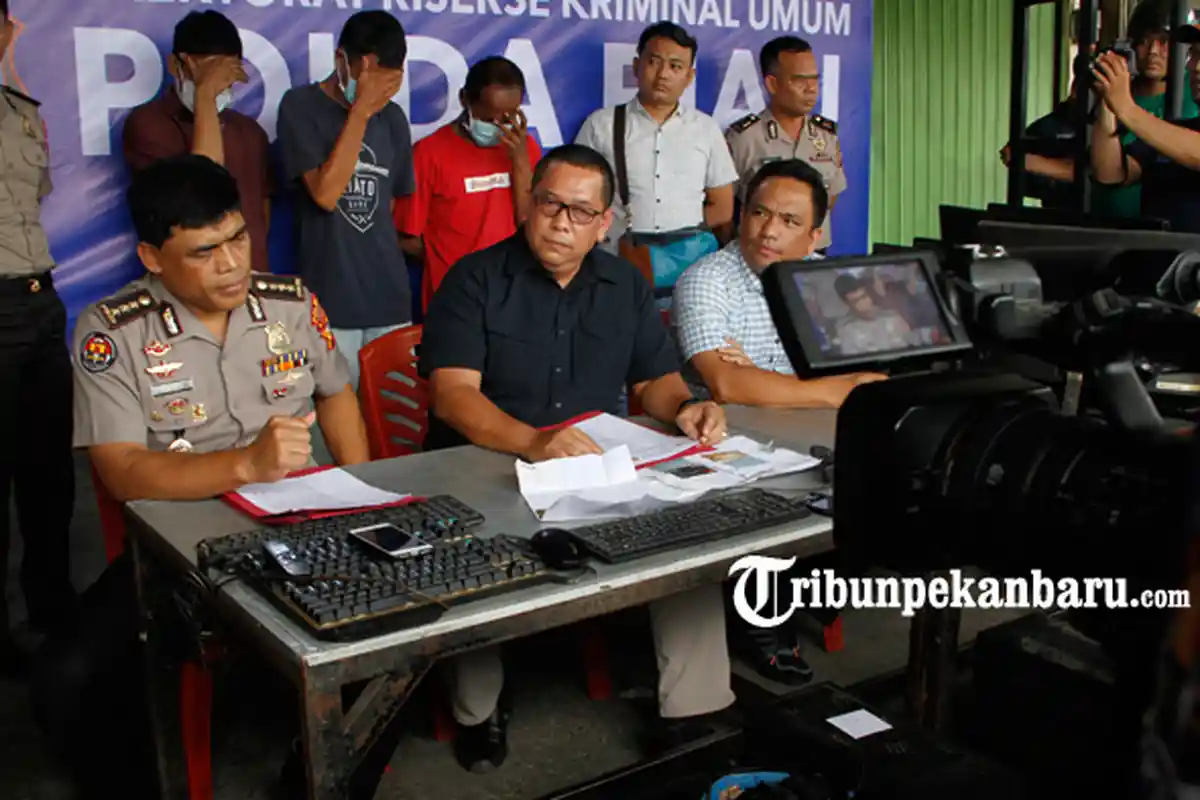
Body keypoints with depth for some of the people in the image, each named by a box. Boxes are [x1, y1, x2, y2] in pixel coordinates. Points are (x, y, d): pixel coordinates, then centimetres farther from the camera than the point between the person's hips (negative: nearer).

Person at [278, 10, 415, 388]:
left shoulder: (393, 117, 11)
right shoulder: (301, 105, -3)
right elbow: (325, 193, -16)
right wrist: (360, 111, -15)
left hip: (390, 297, 5)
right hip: (330, 301, -4)